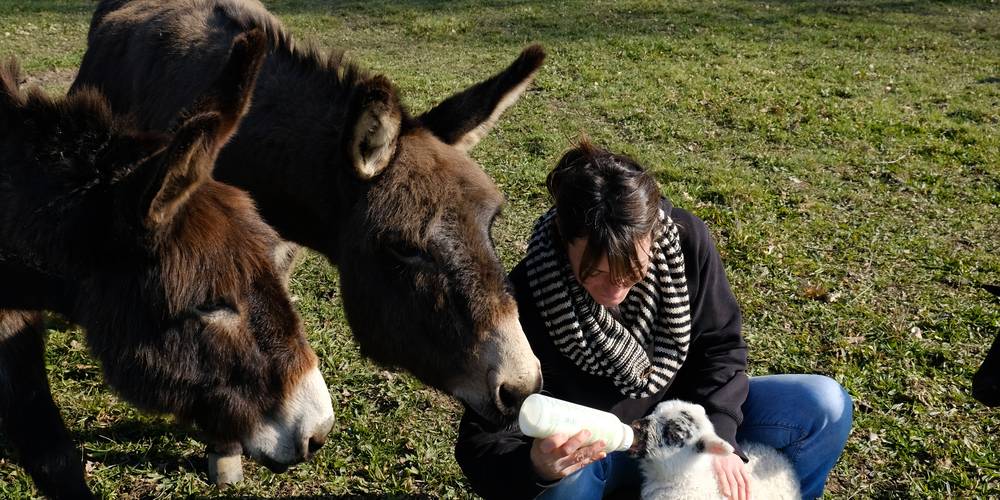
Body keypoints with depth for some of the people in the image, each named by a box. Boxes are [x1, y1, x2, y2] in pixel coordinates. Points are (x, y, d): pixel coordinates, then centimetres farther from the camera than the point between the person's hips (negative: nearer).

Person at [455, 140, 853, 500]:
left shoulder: (685, 239, -21)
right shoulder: (522, 303, -31)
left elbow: (719, 345, -6)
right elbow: (484, 440, -26)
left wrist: (717, 435, -20)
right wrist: (535, 466, -49)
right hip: (591, 452, -3)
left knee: (826, 406, -12)